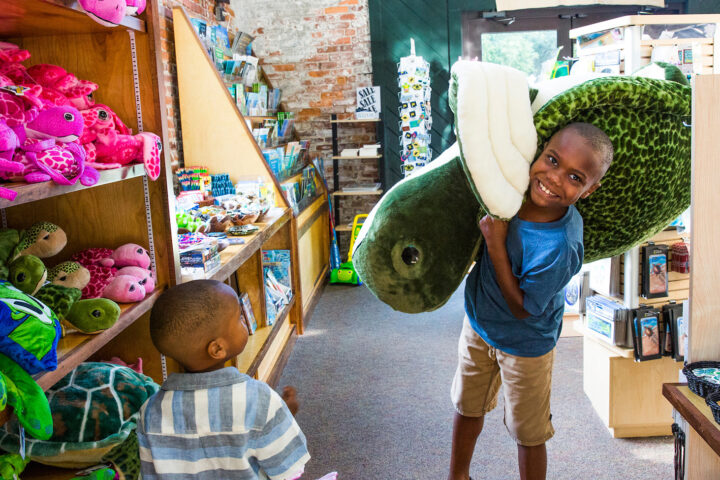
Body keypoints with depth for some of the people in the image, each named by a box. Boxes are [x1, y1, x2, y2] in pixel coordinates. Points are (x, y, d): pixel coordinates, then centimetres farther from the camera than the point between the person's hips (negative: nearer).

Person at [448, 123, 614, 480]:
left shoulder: (559, 249, -38)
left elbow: (521, 309, -26)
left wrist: (495, 243, -33)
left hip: (524, 345, -6)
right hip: (478, 321, 7)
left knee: (529, 434, 15)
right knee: (467, 407, 26)